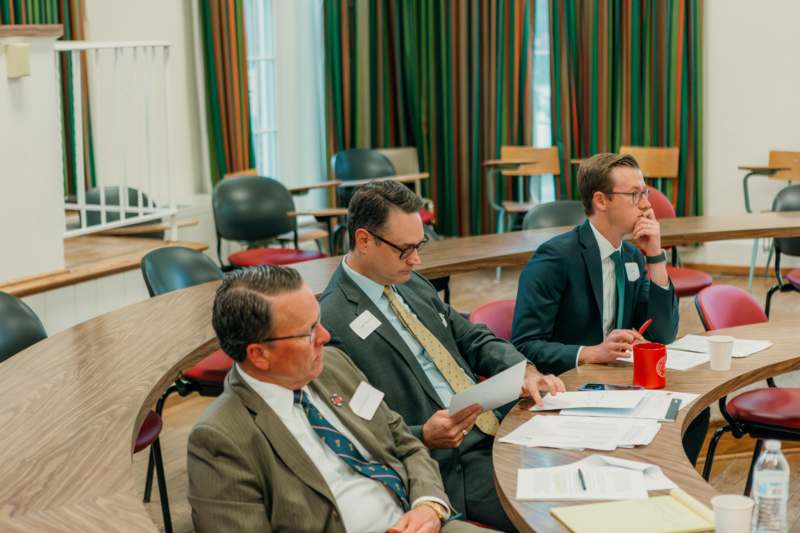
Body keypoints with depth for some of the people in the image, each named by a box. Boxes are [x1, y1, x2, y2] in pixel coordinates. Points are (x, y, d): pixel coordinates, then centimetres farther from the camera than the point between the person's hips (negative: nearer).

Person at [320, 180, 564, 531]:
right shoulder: (332, 323, -13)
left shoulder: (412, 284, 13)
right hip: (447, 462, -8)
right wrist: (424, 436, -23)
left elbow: (473, 339, 19)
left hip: (494, 428, 8)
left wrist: (525, 372, 1)